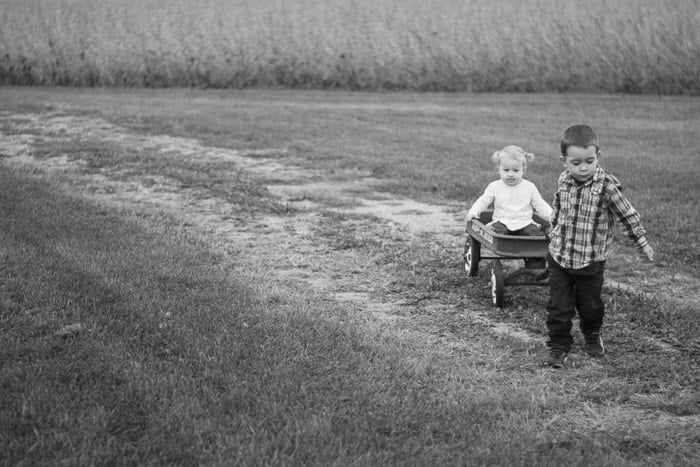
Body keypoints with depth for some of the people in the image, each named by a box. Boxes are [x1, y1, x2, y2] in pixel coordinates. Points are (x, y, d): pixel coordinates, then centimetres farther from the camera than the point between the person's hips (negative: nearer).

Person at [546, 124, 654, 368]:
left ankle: (592, 336, 43)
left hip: (591, 261, -2)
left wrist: (643, 243, 1)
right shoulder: (563, 181, -5)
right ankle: (558, 346, 18)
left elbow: (628, 215, -7)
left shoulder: (607, 186, -18)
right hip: (559, 257, 2)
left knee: (590, 305, 15)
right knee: (558, 306, 3)